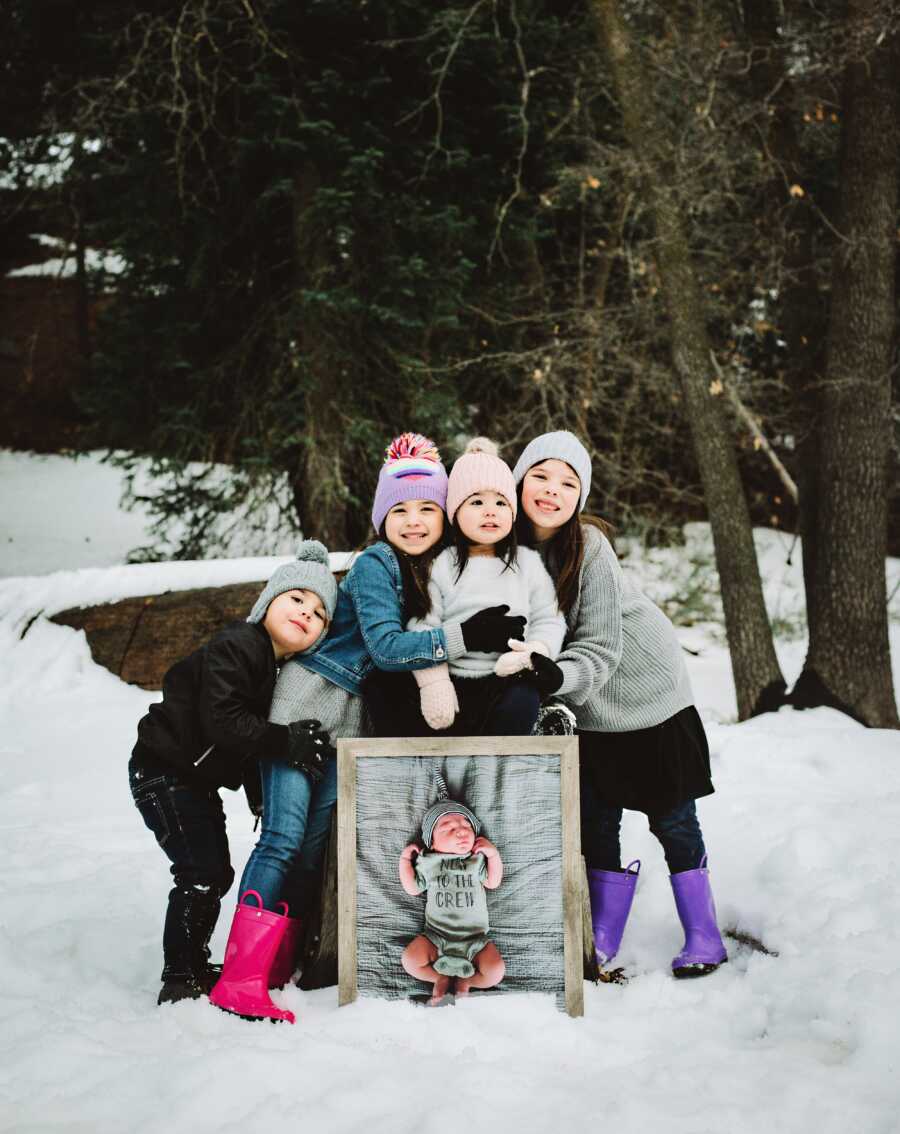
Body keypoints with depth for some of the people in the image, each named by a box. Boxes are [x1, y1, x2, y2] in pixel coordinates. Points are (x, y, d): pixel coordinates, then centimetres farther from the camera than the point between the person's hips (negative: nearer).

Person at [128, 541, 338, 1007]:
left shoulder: (283, 669, 7)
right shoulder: (234, 647, -23)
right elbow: (222, 722, -32)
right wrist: (285, 741, -29)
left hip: (197, 778, 10)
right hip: (164, 771, -10)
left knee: (215, 873, 14)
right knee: (202, 873, -12)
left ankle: (195, 968, 28)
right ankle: (180, 980, -4)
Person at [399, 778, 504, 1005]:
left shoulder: (477, 859, 6)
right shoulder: (428, 862, 5)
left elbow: (493, 883, 3)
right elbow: (412, 888, 12)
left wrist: (493, 855, -6)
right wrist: (405, 859, 5)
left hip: (474, 937, 0)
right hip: (437, 935, 0)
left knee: (495, 972, -22)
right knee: (410, 960, -23)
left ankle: (465, 980, 5)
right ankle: (440, 978, 3)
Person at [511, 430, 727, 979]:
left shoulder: (589, 547, -24)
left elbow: (600, 649, -26)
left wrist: (558, 675, -44)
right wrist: (539, 671, -19)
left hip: (648, 689, -4)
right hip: (590, 705, 4)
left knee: (670, 816, 1)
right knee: (596, 817, 5)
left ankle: (703, 934, 14)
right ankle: (604, 938, 18)